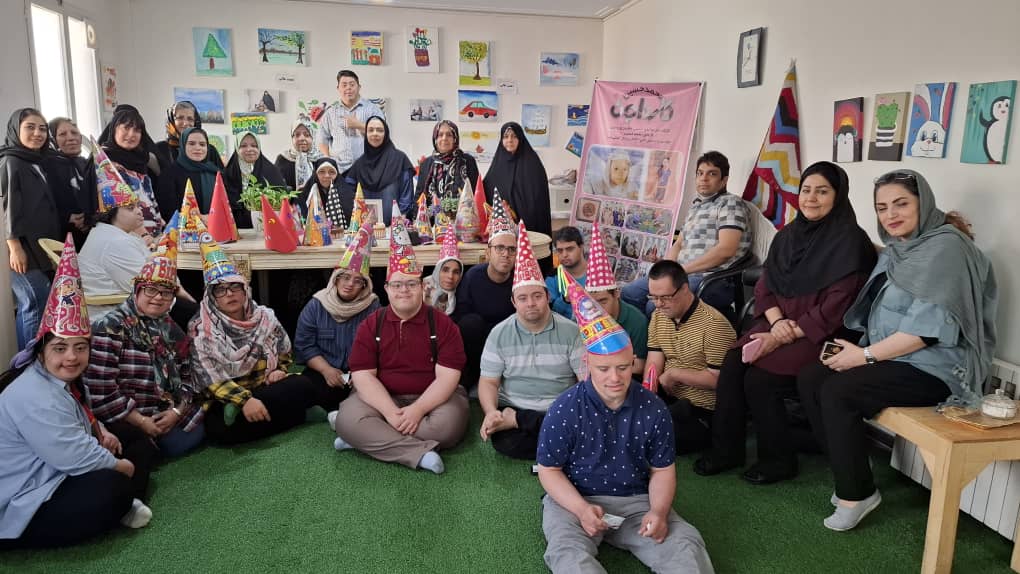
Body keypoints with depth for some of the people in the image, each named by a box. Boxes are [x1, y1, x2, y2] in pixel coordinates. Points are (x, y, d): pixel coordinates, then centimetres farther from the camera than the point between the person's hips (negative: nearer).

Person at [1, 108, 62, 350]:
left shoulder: (37, 163, 17)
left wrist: (56, 244, 18)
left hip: (42, 247, 8)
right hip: (23, 249, -8)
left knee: (28, 308, 10)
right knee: (36, 308, -10)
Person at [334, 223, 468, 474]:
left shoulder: (442, 324, -3)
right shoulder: (371, 325, 2)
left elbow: (447, 377, -11)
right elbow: (363, 376, -7)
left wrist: (417, 410, -26)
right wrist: (391, 412, -22)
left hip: (432, 398, -1)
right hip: (382, 399, 1)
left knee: (449, 423, -33)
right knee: (347, 418, -27)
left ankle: (371, 438, -18)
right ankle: (422, 452, -29)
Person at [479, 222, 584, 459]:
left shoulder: (571, 331, 0)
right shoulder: (499, 334, 3)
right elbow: (488, 381, 2)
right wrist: (491, 411, -19)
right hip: (513, 408, -1)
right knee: (504, 441, -31)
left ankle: (516, 421, -16)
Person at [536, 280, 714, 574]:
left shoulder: (653, 408, -3)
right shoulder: (564, 409, -12)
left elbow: (662, 469, 6)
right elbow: (549, 470, -6)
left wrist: (659, 511, -16)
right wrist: (581, 509, -24)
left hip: (637, 500, 3)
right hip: (575, 499, -2)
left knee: (686, 544, -22)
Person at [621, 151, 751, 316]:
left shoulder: (730, 203, -3)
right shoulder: (696, 206, 22)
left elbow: (726, 249, -16)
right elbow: (679, 244, 23)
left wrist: (682, 269, -15)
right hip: (684, 275, 8)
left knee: (655, 306, -29)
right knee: (628, 293, -3)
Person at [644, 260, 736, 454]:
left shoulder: (713, 324, -19)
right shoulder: (658, 316, 5)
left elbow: (717, 379, -19)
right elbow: (653, 364, 0)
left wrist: (673, 374, -15)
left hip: (702, 409, -7)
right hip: (669, 399, 7)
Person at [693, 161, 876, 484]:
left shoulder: (850, 242, -10)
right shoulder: (787, 236, 11)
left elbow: (835, 308, -16)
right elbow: (765, 287, 9)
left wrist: (786, 335, -19)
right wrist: (777, 321, -11)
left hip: (820, 335, -6)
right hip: (780, 326, 6)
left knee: (759, 378, -23)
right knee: (732, 363, -17)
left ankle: (779, 459, -2)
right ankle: (726, 449, -5)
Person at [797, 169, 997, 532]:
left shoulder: (945, 247, -15)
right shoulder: (896, 250, 14)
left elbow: (929, 326, -23)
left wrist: (866, 355, -19)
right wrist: (858, 350, -3)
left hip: (935, 366, -9)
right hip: (892, 354, 9)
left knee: (837, 392, -24)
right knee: (809, 379, -7)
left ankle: (857, 492, -7)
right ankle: (851, 473, 3)